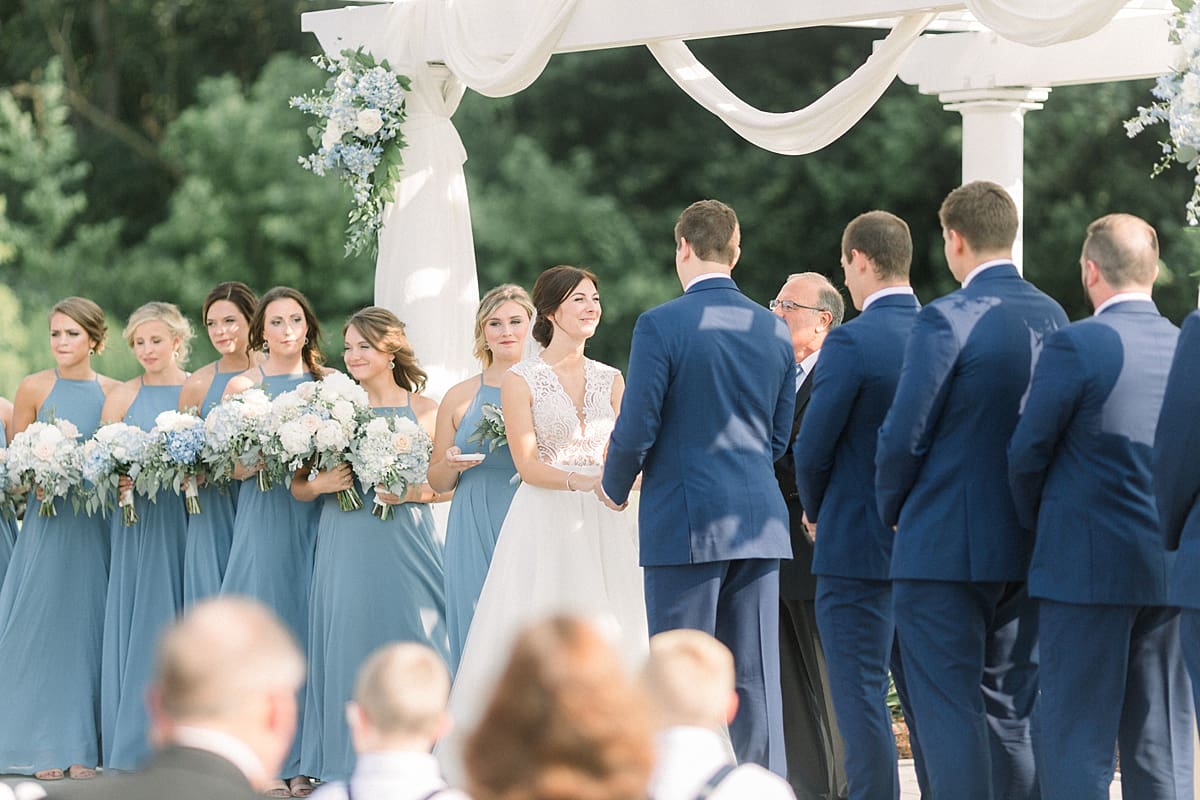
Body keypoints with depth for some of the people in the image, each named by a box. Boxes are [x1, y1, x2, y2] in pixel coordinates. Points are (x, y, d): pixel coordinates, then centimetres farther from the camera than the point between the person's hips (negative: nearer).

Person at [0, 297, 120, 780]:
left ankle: (82, 746, 7)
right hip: (48, 521, -2)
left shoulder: (114, 392, 6)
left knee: (88, 626, 2)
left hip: (98, 523, 2)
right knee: (42, 626, -2)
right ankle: (43, 746, 3)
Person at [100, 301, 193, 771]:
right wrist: (119, 480, -13)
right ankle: (136, 745, 2)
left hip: (189, 523, -1)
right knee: (139, 625, -1)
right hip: (139, 527, 1)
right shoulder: (122, 397, 8)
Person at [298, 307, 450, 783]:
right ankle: (349, 770, 5)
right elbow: (296, 487, 11)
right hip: (346, 550, 1)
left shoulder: (423, 410, 4)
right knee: (349, 649, 0)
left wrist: (410, 491, -12)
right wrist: (319, 485, -9)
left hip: (404, 547, -1)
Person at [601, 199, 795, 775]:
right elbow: (781, 436, 13)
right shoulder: (774, 331, 8)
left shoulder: (660, 326, -9)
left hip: (685, 524, -5)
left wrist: (615, 486, 9)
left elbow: (636, 429, -9)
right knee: (755, 681, 6)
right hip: (760, 524, 5)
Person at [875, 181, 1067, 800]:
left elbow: (904, 436, -14)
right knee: (1011, 708, 15)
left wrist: (892, 511, 3)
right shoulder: (1053, 318, 4)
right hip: (1028, 547, 7)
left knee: (949, 710, -2)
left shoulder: (947, 320, -15)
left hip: (945, 546, -6)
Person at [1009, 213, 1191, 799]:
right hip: (1172, 569, 6)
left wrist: (1038, 526, 10)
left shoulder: (1076, 345, -12)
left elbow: (1027, 453, -7)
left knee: (1074, 740, -2)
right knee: (1159, 742, 10)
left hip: (1088, 568, -6)